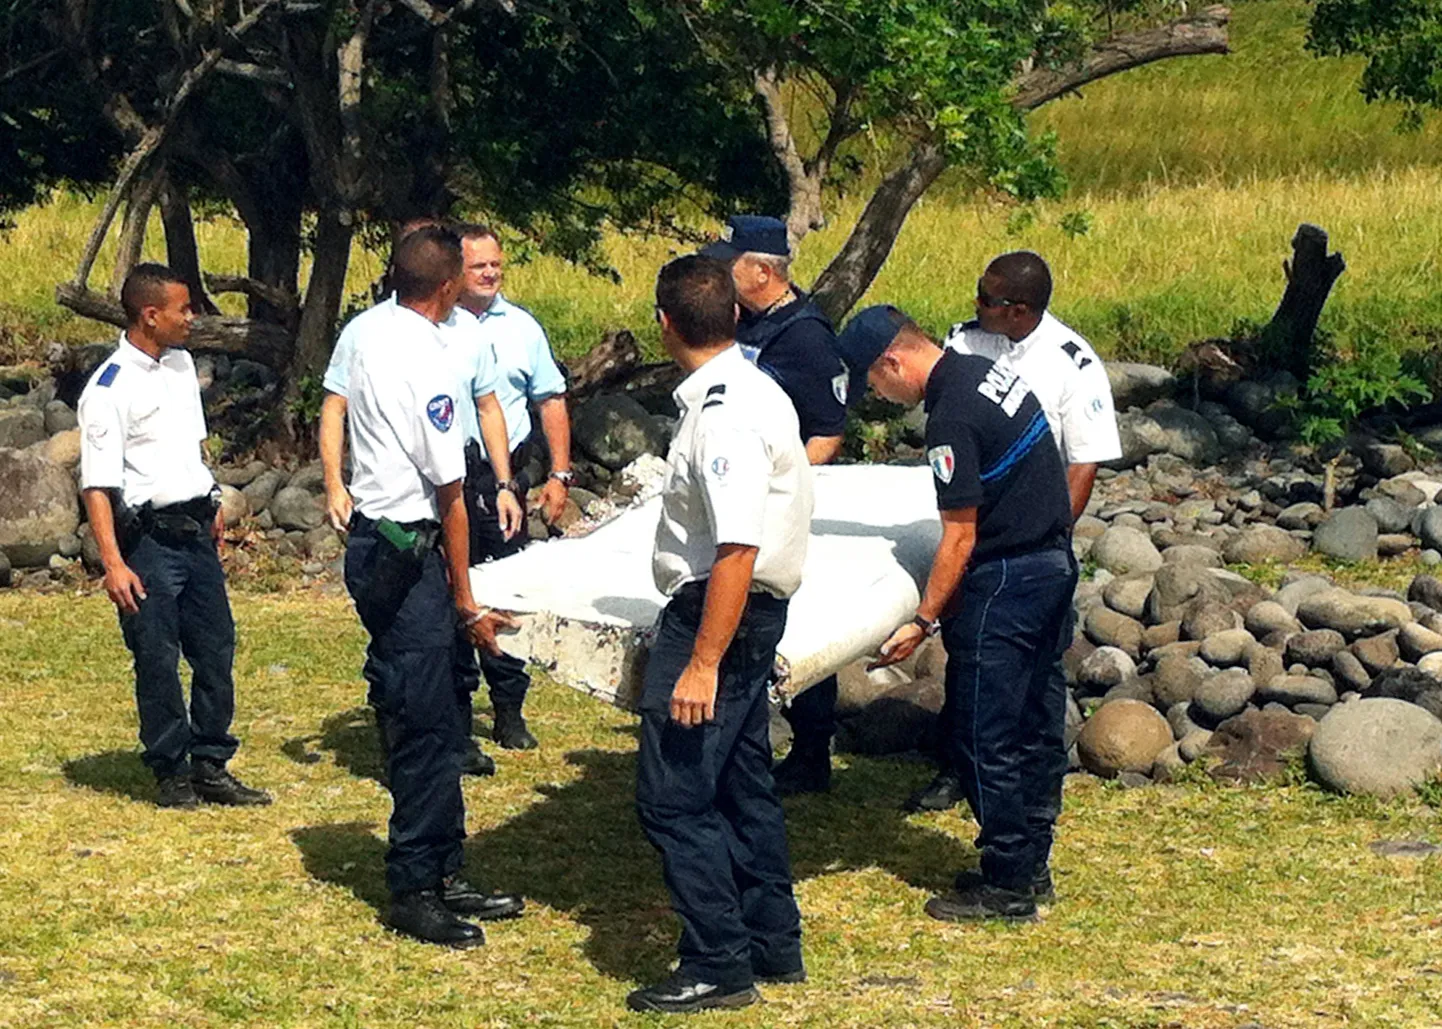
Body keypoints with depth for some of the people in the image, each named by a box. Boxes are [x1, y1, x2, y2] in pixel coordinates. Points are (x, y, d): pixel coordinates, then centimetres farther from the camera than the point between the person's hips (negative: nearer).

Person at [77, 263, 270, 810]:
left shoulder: (181, 365, 9)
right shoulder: (109, 389, -15)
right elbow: (97, 484, -18)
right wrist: (113, 565, -23)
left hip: (195, 531, 7)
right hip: (149, 536, -7)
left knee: (216, 648, 9)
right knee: (158, 661, 1)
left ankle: (211, 766, 19)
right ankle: (170, 774, 13)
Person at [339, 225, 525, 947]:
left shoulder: (371, 343, 10)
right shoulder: (424, 360, -17)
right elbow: (449, 495, -14)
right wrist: (466, 603, -8)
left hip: (375, 533, 10)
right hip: (406, 554, -10)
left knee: (434, 723, 15)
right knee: (426, 730, -5)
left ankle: (442, 875, 21)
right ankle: (414, 892, 1)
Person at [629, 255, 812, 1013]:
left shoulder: (724, 415, -22)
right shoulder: (753, 390, 9)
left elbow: (737, 549, -28)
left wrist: (702, 664, -27)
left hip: (716, 614, -10)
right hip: (749, 612, 10)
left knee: (673, 794, -6)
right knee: (741, 781, 18)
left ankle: (717, 967, 0)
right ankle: (773, 945, 28)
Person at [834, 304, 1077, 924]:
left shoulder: (953, 417, -20)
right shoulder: (989, 372, 8)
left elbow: (959, 539, -18)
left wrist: (923, 622, -13)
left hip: (1006, 581, -10)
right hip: (1055, 562, 10)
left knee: (980, 737, -2)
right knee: (1033, 723, 16)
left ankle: (1006, 886, 3)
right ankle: (1029, 865, 24)